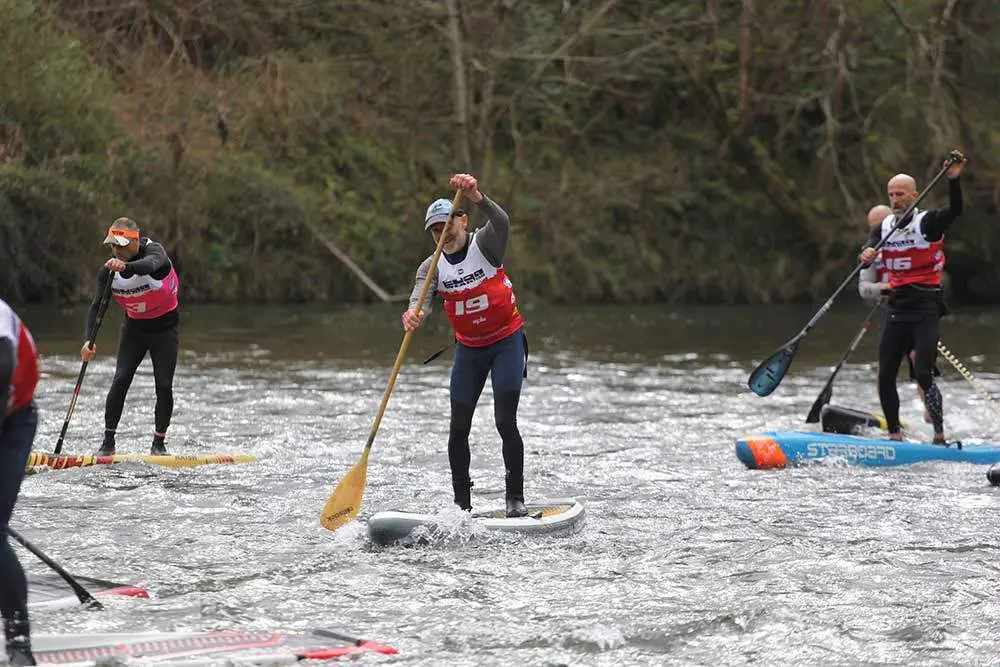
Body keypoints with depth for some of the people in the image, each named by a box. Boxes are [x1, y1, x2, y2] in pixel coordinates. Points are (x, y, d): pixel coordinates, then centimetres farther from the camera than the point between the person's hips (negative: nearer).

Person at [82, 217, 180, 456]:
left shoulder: (154, 251, -24)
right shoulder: (109, 270, -13)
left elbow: (150, 265, -49)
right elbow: (97, 305, -12)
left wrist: (125, 267, -71)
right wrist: (89, 340, -27)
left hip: (164, 327, -2)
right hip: (134, 327, 2)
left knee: (164, 385, -6)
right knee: (121, 380, -12)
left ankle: (159, 443, 9)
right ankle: (108, 442, -9)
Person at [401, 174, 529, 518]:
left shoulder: (485, 244, -13)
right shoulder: (432, 267, -4)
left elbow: (501, 222, -36)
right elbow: (422, 295, -24)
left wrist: (477, 198, -56)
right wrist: (414, 313, -49)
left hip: (507, 342, -4)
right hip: (468, 349, 4)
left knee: (505, 422, -13)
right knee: (459, 428, 1)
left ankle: (516, 498, -6)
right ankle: (462, 503, 11)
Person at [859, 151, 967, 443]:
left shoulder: (928, 223, -5)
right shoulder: (883, 228, 11)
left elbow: (955, 210, -22)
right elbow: (870, 249, -6)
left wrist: (954, 180, -40)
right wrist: (866, 255, -31)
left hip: (925, 309, -6)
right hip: (897, 310, 6)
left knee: (923, 375, -16)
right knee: (885, 377, 3)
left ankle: (940, 437, -10)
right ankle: (894, 436, 14)